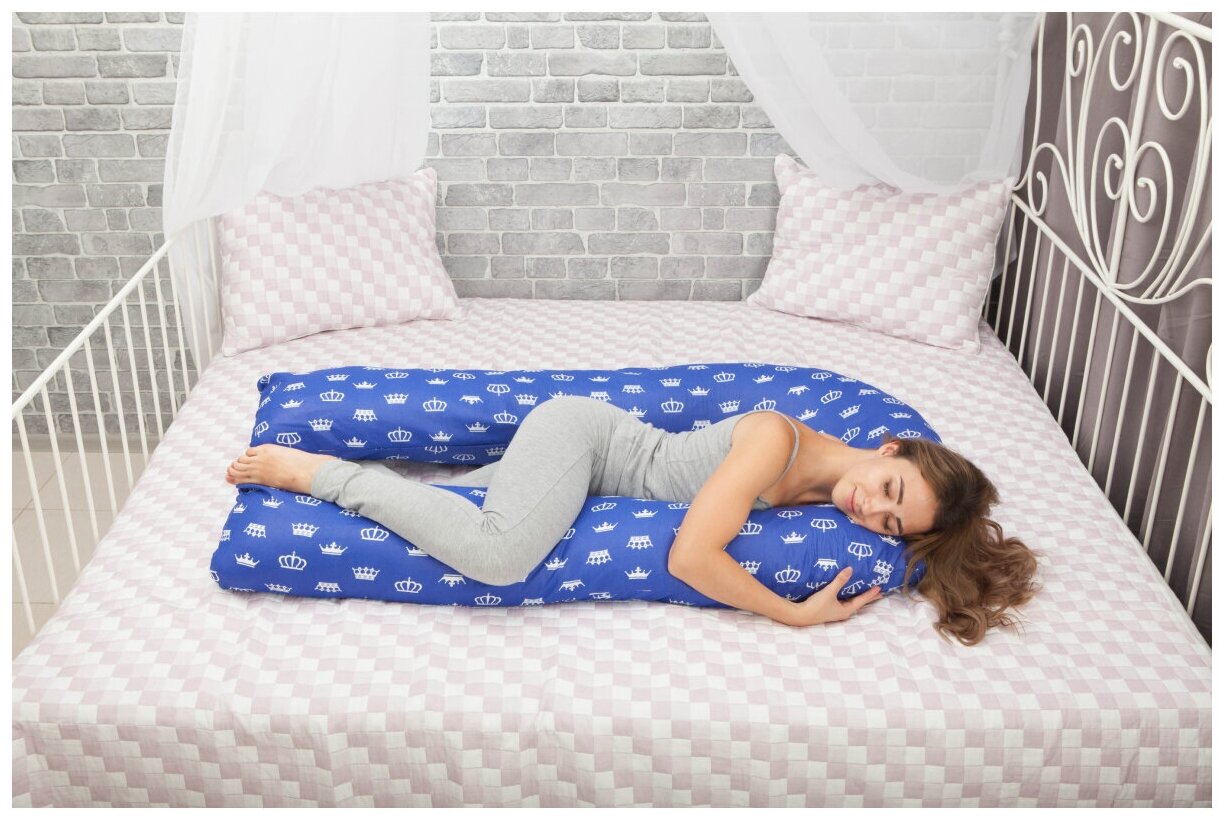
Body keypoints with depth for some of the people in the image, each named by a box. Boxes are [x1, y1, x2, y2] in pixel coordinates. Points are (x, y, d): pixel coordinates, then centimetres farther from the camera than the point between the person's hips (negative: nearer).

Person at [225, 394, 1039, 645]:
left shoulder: (823, 489, -4)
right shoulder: (780, 440, -28)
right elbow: (692, 557, -32)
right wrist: (798, 614, -24)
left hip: (599, 451, 8)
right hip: (581, 431, -8)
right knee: (499, 552, -32)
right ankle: (306, 470, -14)